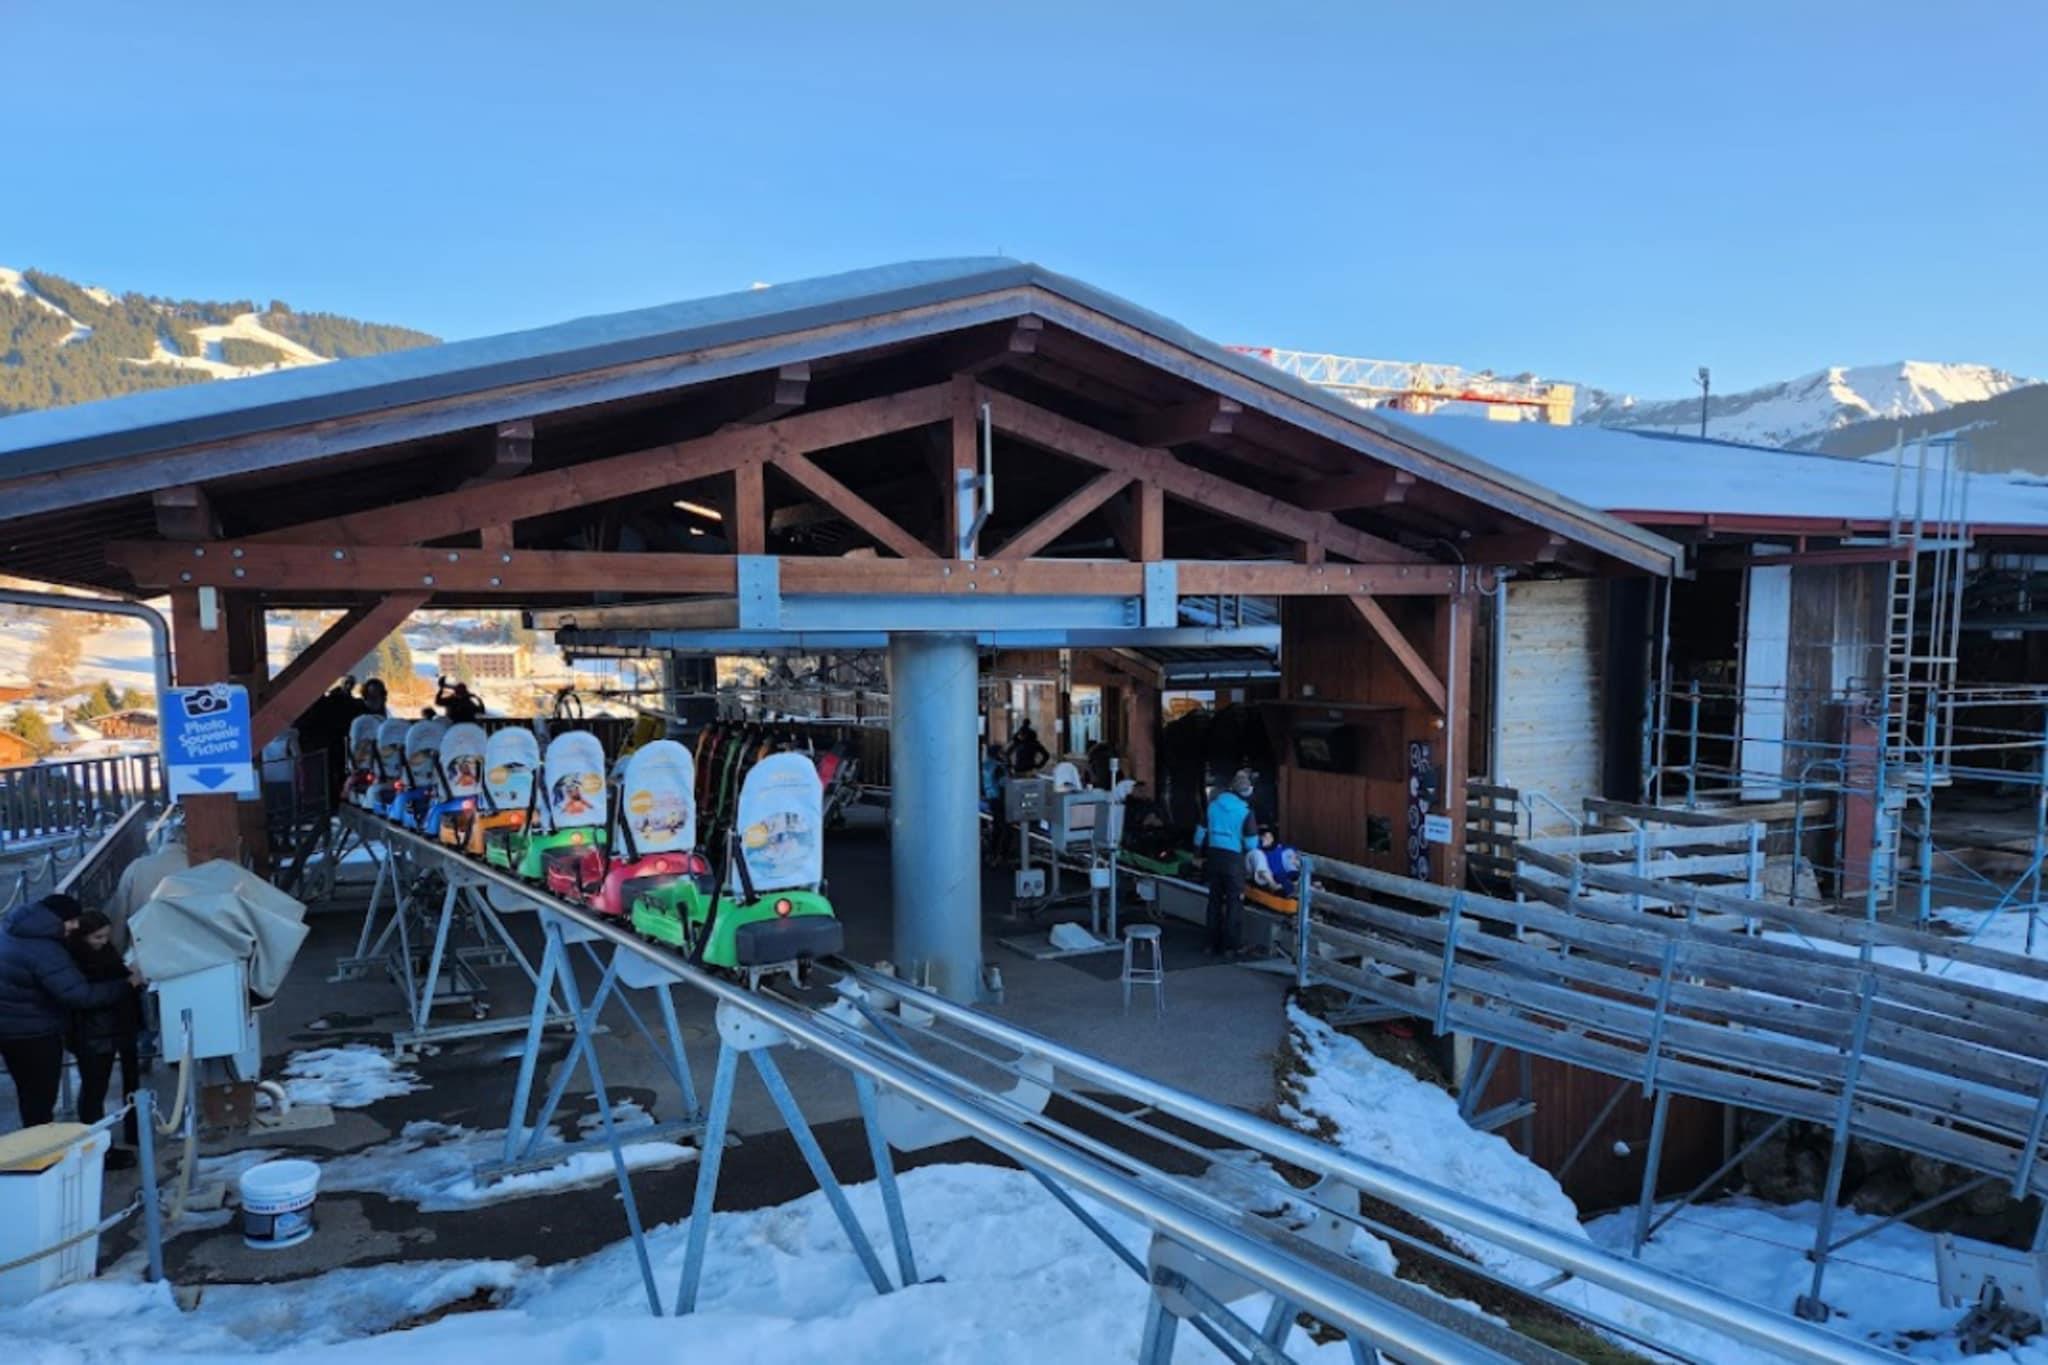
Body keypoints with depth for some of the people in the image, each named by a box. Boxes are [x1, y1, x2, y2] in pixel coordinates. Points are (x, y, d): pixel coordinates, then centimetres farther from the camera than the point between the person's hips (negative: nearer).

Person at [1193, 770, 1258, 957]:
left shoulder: (1213, 804, 3)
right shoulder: (1245, 811, -12)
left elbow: (1201, 833, 9)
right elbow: (1251, 843, -7)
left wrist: (1201, 854, 22)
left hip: (1213, 856, 5)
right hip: (1233, 858, -5)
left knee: (1215, 900, 14)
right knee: (1234, 902, 6)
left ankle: (1214, 945, 18)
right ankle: (1230, 946, 8)